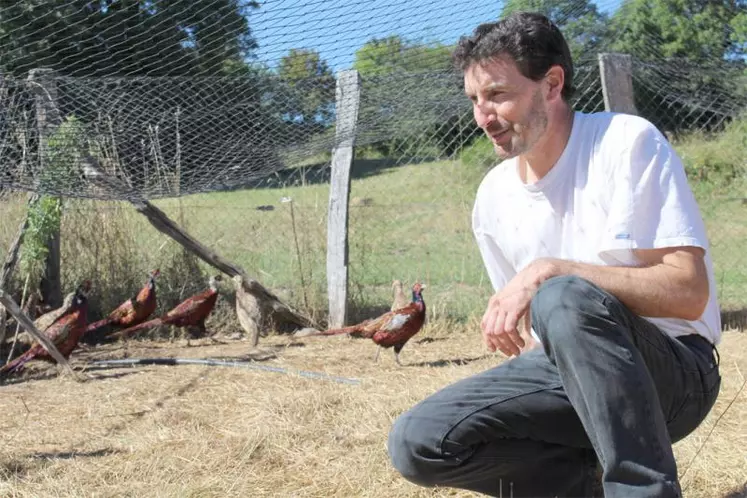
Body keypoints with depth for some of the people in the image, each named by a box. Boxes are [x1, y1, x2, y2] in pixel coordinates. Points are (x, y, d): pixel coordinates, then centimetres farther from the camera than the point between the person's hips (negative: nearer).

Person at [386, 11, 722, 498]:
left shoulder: (628, 141, -11)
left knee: (565, 298, -38)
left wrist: (550, 271, -27)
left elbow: (689, 291, -20)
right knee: (415, 443, -14)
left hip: (675, 370, -5)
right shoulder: (494, 196, 6)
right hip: (565, 375, 6)